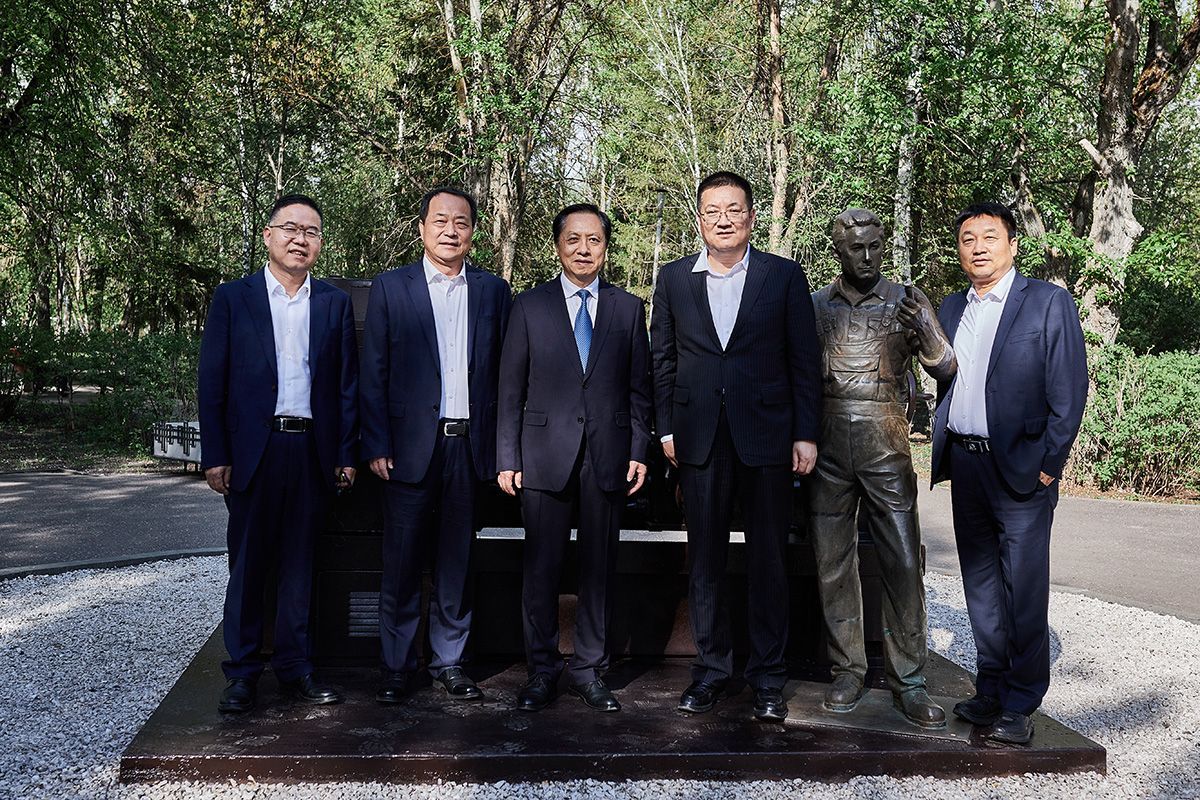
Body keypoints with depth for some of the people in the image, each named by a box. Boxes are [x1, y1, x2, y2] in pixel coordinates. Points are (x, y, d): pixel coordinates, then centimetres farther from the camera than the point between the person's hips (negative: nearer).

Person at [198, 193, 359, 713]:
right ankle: (242, 672, 17)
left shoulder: (335, 303, 9)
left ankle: (294, 668, 20)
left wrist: (346, 454, 3)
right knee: (248, 564, 5)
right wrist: (214, 455, -5)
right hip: (252, 450, -1)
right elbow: (212, 382, 1)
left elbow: (347, 384, 8)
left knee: (299, 563, 10)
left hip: (313, 450, 2)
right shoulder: (233, 298, 4)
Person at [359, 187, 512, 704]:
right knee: (401, 564, 3)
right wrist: (376, 446, -6)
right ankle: (396, 666, 16)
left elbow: (504, 373, 8)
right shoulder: (390, 288, 4)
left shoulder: (493, 291, 9)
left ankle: (449, 661, 22)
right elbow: (374, 374, 1)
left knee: (456, 562, 10)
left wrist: (503, 446, 1)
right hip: (410, 444, -2)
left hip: (470, 446, 2)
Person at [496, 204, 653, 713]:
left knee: (599, 567, 7)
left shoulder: (629, 308, 9)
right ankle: (542, 671, 17)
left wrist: (639, 453, 1)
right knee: (541, 567, 3)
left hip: (608, 456, 1)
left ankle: (589, 670, 19)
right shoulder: (530, 306, 6)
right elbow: (511, 389, 4)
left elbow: (639, 388, 9)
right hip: (545, 454, -1)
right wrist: (507, 458, -1)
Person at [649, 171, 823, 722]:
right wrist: (666, 429, 4)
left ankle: (767, 677, 17)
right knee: (704, 559, 8)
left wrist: (806, 435, -2)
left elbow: (804, 360, 2)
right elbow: (661, 360, 10)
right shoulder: (674, 279, 8)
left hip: (766, 435, -1)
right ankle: (711, 667, 22)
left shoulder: (785, 276, 2)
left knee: (769, 559, 5)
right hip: (701, 439, 2)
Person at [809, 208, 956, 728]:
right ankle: (848, 670, 17)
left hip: (886, 446, -1)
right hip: (828, 447, 2)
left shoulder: (906, 301, 6)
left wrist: (926, 331, -18)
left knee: (903, 562, -5)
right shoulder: (814, 306, 11)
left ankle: (908, 681, 4)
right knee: (833, 563, 5)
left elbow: (946, 371, 2)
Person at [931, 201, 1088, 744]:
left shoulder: (1049, 302, -3)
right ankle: (991, 690, 24)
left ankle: (1021, 704, 9)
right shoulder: (951, 309, 13)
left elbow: (1069, 391, -7)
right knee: (981, 586, 13)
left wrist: (1048, 464, -11)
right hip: (964, 465, 6)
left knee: (1023, 591, -1)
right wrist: (943, 449, 8)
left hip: (1021, 469, -5)